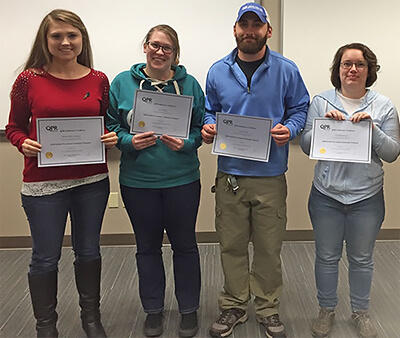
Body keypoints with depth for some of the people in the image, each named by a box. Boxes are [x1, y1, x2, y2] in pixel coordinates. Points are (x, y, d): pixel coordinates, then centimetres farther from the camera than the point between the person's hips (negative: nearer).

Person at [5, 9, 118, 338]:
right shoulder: (29, 80, -3)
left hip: (92, 180, 2)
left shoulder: (99, 80, 3)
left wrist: (112, 137, -8)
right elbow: (14, 127, 5)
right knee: (45, 258, 7)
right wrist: (24, 144, -15)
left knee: (89, 251, 16)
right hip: (44, 183, -2)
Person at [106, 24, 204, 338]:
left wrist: (185, 143, -17)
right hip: (137, 181, 1)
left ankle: (189, 309, 29)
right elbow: (111, 127, 3)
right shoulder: (122, 82, 1)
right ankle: (153, 309, 32)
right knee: (147, 246, 14)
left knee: (184, 244, 10)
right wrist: (131, 141, -16)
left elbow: (201, 129, 2)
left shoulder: (189, 84, 0)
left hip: (182, 179, 0)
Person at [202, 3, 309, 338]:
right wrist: (208, 127, -5)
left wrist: (290, 129, -13)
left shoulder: (286, 70, 1)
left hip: (270, 175, -1)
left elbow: (300, 108, 7)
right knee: (232, 246, 11)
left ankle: (268, 309, 28)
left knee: (269, 247, 9)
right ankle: (234, 306, 30)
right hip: (230, 174, 2)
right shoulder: (218, 71, 6)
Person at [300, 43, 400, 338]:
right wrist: (325, 124, -17)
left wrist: (372, 128, -18)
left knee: (362, 259, 14)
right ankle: (327, 310, 32)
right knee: (327, 257, 12)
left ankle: (361, 312, 35)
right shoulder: (321, 102, -1)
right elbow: (307, 146, -1)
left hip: (367, 197, 0)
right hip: (327, 195, 0)